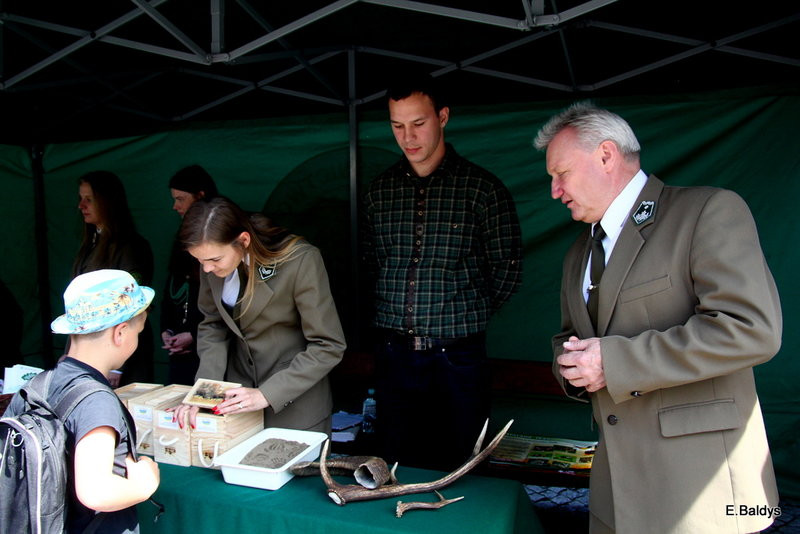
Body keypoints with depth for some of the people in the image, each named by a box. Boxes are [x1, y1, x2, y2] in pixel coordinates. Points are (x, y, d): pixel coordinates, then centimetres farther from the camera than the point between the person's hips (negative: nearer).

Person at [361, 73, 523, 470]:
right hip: (394, 354, 3)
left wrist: (465, 316, 5)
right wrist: (401, 310, 11)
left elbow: (507, 269, 0)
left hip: (457, 357, -3)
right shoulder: (380, 190, 7)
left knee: (456, 468, 7)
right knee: (395, 467, 12)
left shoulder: (482, 189, -4)